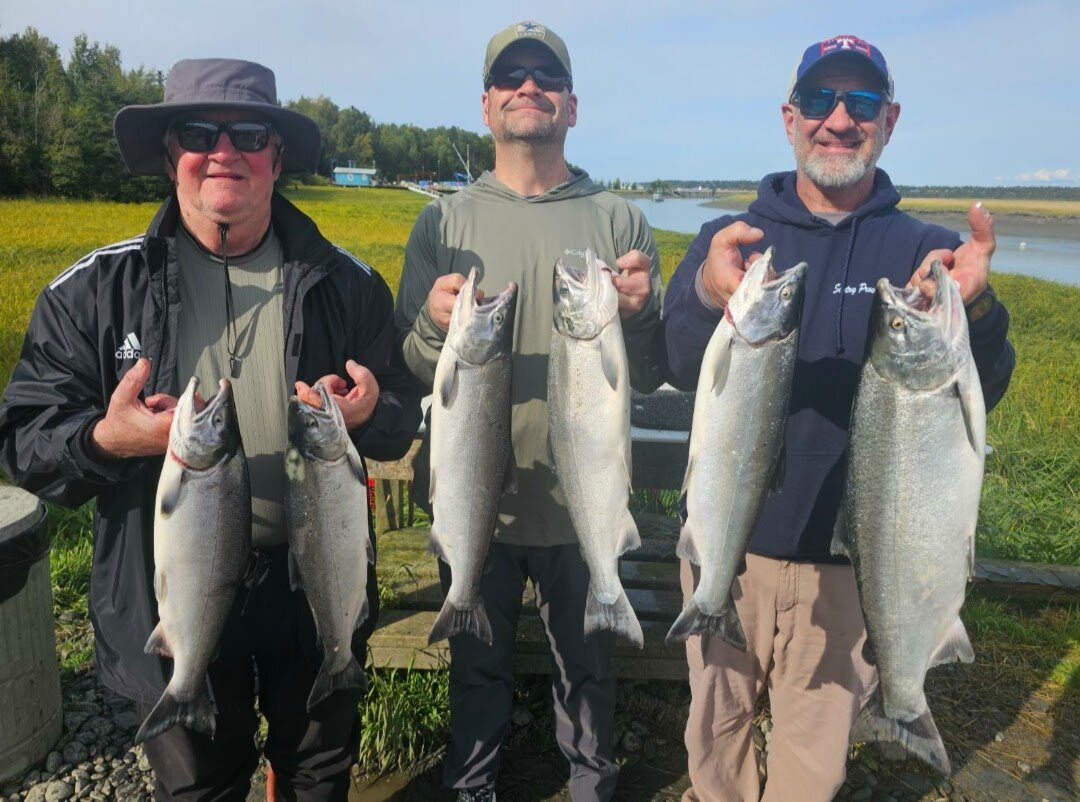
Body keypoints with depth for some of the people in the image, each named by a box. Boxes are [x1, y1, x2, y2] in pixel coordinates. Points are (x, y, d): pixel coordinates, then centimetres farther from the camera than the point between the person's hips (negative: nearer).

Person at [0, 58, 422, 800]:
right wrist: (106, 440, -26)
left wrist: (369, 416, -22)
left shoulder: (346, 284, -4)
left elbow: (403, 422, 1)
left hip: (317, 590, 1)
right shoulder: (95, 291, -6)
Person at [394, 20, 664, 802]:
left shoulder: (620, 221, -2)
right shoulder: (444, 222, -1)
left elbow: (650, 378, -2)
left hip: (584, 502, 0)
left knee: (589, 670, 20)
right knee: (478, 670, 20)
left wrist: (642, 313, -23)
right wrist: (435, 328, -24)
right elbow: (405, 371, -2)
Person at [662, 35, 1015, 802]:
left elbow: (978, 396, -12)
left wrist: (976, 311, -34)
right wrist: (707, 298, -37)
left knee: (818, 740, 16)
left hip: (854, 553, 0)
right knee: (717, 718, 18)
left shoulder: (928, 251, -1)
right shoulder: (728, 239, -1)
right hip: (728, 538, 1)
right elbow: (679, 369, -15)